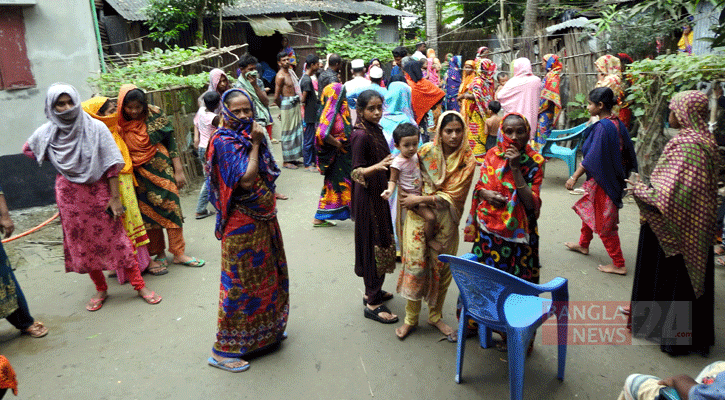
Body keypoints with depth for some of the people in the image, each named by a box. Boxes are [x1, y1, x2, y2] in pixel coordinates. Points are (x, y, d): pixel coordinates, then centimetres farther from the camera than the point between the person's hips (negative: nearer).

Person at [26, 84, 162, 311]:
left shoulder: (96, 128, -9)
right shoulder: (46, 133, -1)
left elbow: (111, 164, -9)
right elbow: (28, 150, 21)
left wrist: (114, 197, -12)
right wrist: (57, 162, 8)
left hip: (99, 191, -3)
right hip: (70, 196, 3)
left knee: (115, 238, -1)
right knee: (83, 243, 10)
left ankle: (139, 285, 8)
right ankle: (101, 289, 25)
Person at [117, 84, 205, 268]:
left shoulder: (154, 115, -5)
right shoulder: (119, 125, -4)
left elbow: (170, 142, -1)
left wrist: (178, 170, -4)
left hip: (162, 169, 0)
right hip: (140, 176, 0)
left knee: (171, 208, -1)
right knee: (149, 212, 6)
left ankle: (179, 253, 6)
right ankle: (159, 254, 17)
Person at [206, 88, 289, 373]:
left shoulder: (250, 135, 8)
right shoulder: (224, 141, -16)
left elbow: (268, 174, 14)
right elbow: (246, 180, -26)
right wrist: (255, 145, -20)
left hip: (263, 218, 9)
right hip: (242, 223, -9)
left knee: (266, 272, 20)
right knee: (240, 281, 0)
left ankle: (267, 329, 41)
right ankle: (223, 350, 16)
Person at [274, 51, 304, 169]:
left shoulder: (290, 72, 11)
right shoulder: (280, 76, -15)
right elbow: (276, 97, -14)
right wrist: (282, 109, -1)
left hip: (295, 104, 9)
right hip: (287, 106, -9)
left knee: (296, 131, 13)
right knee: (288, 133, -2)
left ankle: (293, 158, 24)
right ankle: (286, 161, 7)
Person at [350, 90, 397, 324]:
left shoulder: (375, 130, 8)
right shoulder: (361, 135, -19)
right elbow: (356, 172, -24)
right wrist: (376, 167, -39)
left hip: (378, 194, 9)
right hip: (367, 197, -9)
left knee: (380, 244, 17)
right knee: (374, 245, -3)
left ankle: (372, 292, 32)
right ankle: (373, 304, 8)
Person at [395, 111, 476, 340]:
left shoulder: (467, 160, -6)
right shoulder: (426, 151, -6)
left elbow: (452, 196, -11)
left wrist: (420, 199, -16)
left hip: (445, 221, 1)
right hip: (418, 216, -1)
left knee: (442, 267, 11)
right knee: (415, 264, -1)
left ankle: (436, 316, 31)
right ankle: (411, 318, 18)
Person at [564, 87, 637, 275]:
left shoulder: (602, 127, -23)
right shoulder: (617, 124, 3)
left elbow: (592, 157, -24)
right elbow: (627, 152, 10)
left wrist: (574, 177, -17)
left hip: (601, 181, -10)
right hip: (612, 178, 10)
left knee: (604, 221, 1)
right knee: (588, 210, 25)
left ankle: (619, 264, 10)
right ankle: (583, 244, 44)